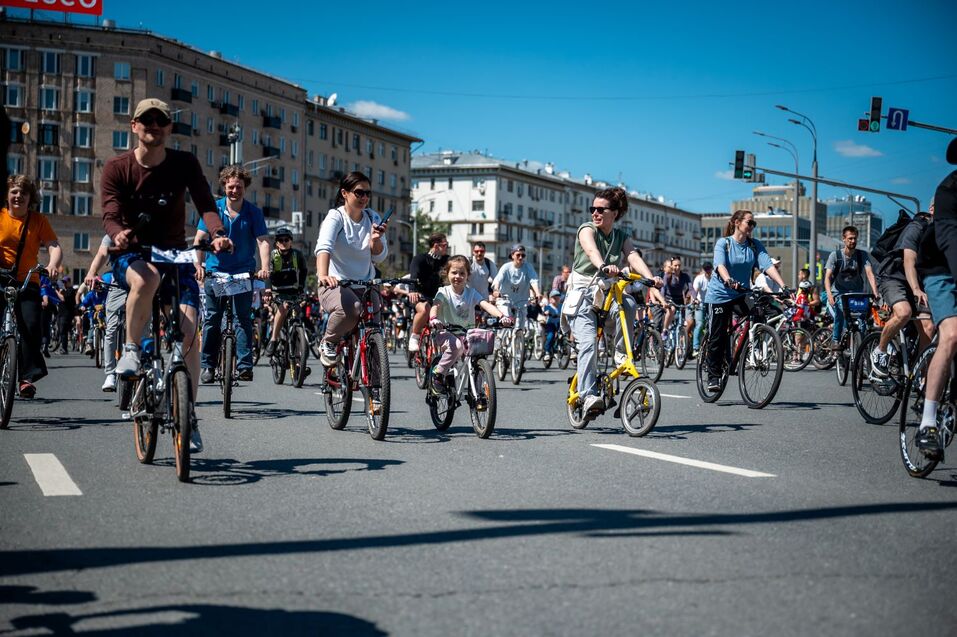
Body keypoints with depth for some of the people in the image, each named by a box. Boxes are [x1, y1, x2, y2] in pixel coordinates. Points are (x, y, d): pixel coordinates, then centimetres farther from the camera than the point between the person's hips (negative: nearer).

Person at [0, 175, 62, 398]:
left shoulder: (38, 220, 4)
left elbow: (54, 246, -5)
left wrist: (53, 264, -26)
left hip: (28, 281, 0)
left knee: (31, 325, -16)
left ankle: (27, 377, -10)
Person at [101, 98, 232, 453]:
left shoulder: (184, 164, -3)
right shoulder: (117, 168, -5)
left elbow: (205, 205, -12)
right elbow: (110, 215, -14)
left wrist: (218, 233, -34)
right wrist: (118, 234, -38)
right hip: (131, 255, -1)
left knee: (189, 331, -15)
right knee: (146, 278, -40)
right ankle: (131, 349, -17)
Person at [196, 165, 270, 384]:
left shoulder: (253, 212, -3)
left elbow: (263, 241, -10)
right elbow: (199, 238, -5)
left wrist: (264, 268, -25)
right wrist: (199, 264, -20)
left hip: (243, 272, -1)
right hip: (215, 270, 1)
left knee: (243, 318, -5)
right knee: (211, 319, 3)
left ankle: (244, 366, -5)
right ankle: (208, 366, 9)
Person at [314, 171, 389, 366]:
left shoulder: (373, 218, 6)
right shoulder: (336, 217, -9)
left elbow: (378, 257, 2)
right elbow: (324, 247, -27)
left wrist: (376, 239, -21)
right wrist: (323, 275, -47)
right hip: (335, 284, -5)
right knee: (351, 308, -36)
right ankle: (328, 343, -8)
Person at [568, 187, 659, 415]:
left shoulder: (621, 237, 10)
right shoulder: (587, 229, -4)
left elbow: (633, 257, -10)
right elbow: (591, 250, -28)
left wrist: (650, 276, -30)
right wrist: (603, 266, -50)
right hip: (583, 293, -4)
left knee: (629, 304, -30)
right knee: (588, 343, -20)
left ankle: (620, 350, -13)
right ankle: (588, 395, -22)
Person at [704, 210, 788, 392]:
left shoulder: (755, 245, 2)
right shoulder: (723, 243, -9)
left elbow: (768, 265, -11)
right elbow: (720, 264, -27)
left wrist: (782, 285, -26)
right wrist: (729, 280, -47)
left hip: (742, 294, 3)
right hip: (720, 293, -3)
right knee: (717, 336, -2)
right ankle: (713, 376, 12)